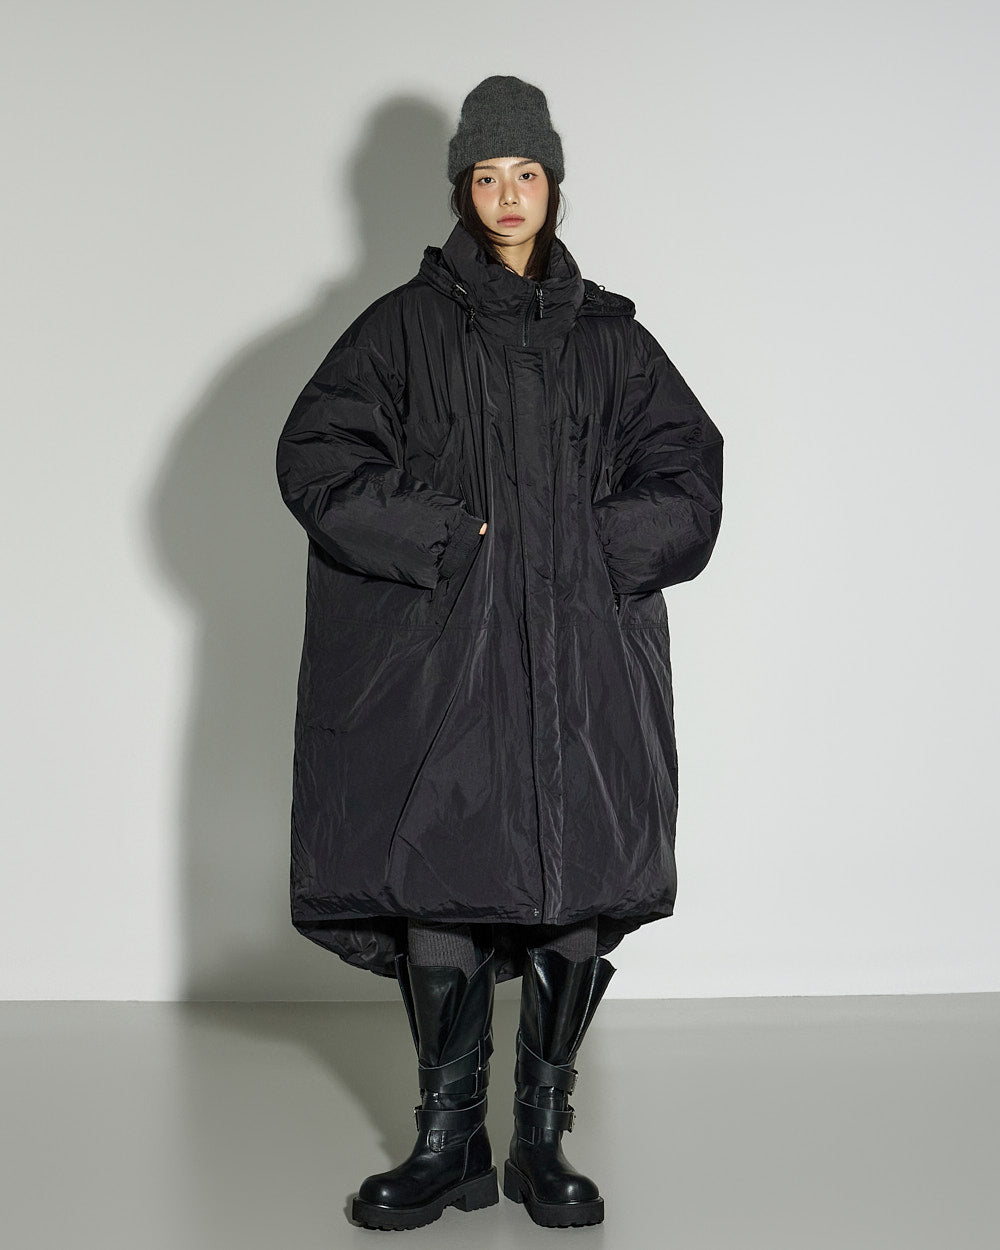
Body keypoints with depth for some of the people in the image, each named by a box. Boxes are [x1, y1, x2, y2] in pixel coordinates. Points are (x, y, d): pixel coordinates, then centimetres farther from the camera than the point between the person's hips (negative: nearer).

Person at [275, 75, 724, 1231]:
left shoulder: (609, 336, 14)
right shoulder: (406, 325, 8)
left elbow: (691, 473, 12)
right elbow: (316, 454, -2)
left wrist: (593, 549, -4)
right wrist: (445, 539, -9)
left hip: (585, 654, 2)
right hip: (442, 649, -1)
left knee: (579, 882, -3)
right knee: (439, 879, -4)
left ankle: (543, 1139, 8)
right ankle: (449, 1143, 7)